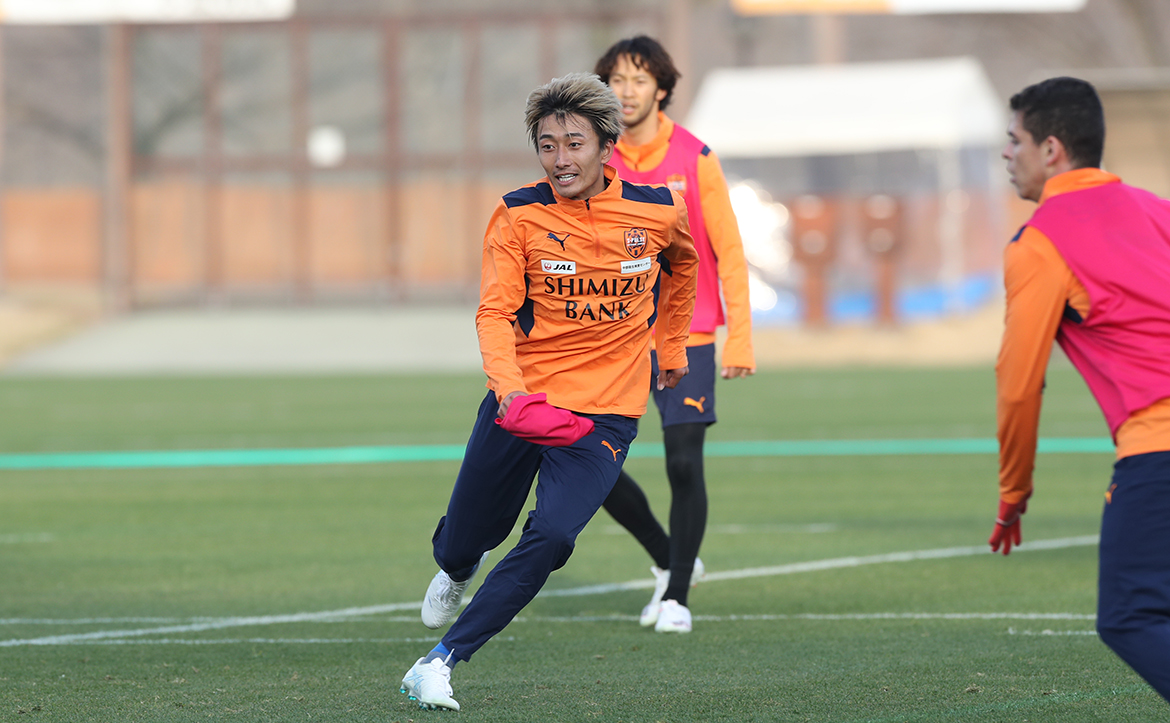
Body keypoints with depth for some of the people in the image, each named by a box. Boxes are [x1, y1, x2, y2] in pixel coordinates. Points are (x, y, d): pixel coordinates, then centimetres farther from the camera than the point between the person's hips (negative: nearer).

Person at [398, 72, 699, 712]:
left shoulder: (659, 211, -3)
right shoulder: (519, 215, -8)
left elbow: (682, 264, 22)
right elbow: (495, 312, -16)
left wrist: (672, 346, 28)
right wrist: (510, 388, -33)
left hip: (605, 414, 0)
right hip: (522, 402, 0)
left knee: (551, 537, -22)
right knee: (465, 540, 11)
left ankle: (441, 662, -16)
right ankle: (454, 571, 51)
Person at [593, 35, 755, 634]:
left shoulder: (694, 159, -4)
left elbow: (728, 251, -1)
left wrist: (740, 337, -7)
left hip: (685, 337, -3)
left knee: (684, 465, -7)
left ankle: (677, 595, 7)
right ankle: (669, 561, 22)